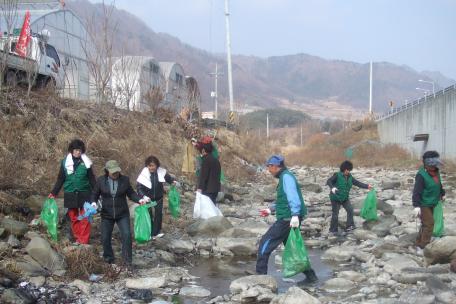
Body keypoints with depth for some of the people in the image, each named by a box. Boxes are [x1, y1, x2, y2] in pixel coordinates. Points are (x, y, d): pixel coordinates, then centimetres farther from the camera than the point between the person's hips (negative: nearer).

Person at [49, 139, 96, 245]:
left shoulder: (86, 162, 0)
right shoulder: (65, 162, 2)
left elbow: (92, 179, 5)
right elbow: (60, 179, 8)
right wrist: (53, 193, 5)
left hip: (84, 194, -1)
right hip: (70, 194, 1)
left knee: (85, 218, -4)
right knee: (73, 217, 5)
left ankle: (84, 240, -2)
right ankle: (77, 238, 14)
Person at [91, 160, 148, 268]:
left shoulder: (125, 180, -3)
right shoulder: (101, 181, -5)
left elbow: (131, 193, 4)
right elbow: (95, 194, 3)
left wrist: (140, 200, -14)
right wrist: (94, 202, -17)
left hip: (122, 214, 0)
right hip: (107, 215, 1)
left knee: (127, 235, -13)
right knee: (105, 238, 4)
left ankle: (127, 260, -3)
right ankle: (108, 259, 27)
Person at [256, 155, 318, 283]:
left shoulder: (286, 177, -12)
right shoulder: (284, 177, 19)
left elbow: (293, 196, -25)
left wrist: (295, 214, -35)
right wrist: (271, 209, 31)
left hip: (287, 219, -10)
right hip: (288, 219, 10)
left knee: (265, 243, -6)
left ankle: (261, 274, -5)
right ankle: (310, 275, 19)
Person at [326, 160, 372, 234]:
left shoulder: (350, 177, 3)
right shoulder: (337, 175, -16)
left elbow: (357, 183, 6)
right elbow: (329, 181, -26)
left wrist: (367, 186, -2)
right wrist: (332, 187, -45)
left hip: (345, 198, 5)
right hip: (336, 198, -5)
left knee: (350, 209, -10)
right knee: (335, 214, -1)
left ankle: (349, 226, 0)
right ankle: (333, 230, 12)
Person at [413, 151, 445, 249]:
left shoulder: (435, 172, 2)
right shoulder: (421, 175, -24)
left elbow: (439, 184, 22)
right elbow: (417, 191, -27)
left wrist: (442, 194, 35)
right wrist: (416, 205, -33)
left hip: (431, 204, 9)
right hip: (424, 204, -9)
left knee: (426, 224, 16)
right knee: (429, 223, -10)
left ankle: (419, 243, 28)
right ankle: (425, 245, -2)